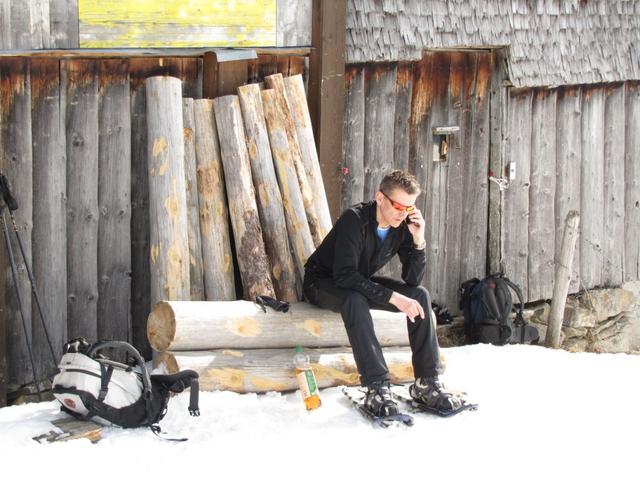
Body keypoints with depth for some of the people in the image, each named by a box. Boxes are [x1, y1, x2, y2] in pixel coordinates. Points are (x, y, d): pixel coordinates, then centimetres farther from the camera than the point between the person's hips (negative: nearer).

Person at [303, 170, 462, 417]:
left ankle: (426, 382, -14)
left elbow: (413, 280, -10)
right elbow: (345, 275, -36)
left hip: (362, 282, 7)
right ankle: (376, 387, -41)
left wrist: (418, 241, -25)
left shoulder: (402, 226, -9)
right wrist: (392, 297, -40)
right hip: (323, 283, -7)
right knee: (355, 299, -40)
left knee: (420, 295, -13)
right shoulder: (355, 219, -29)